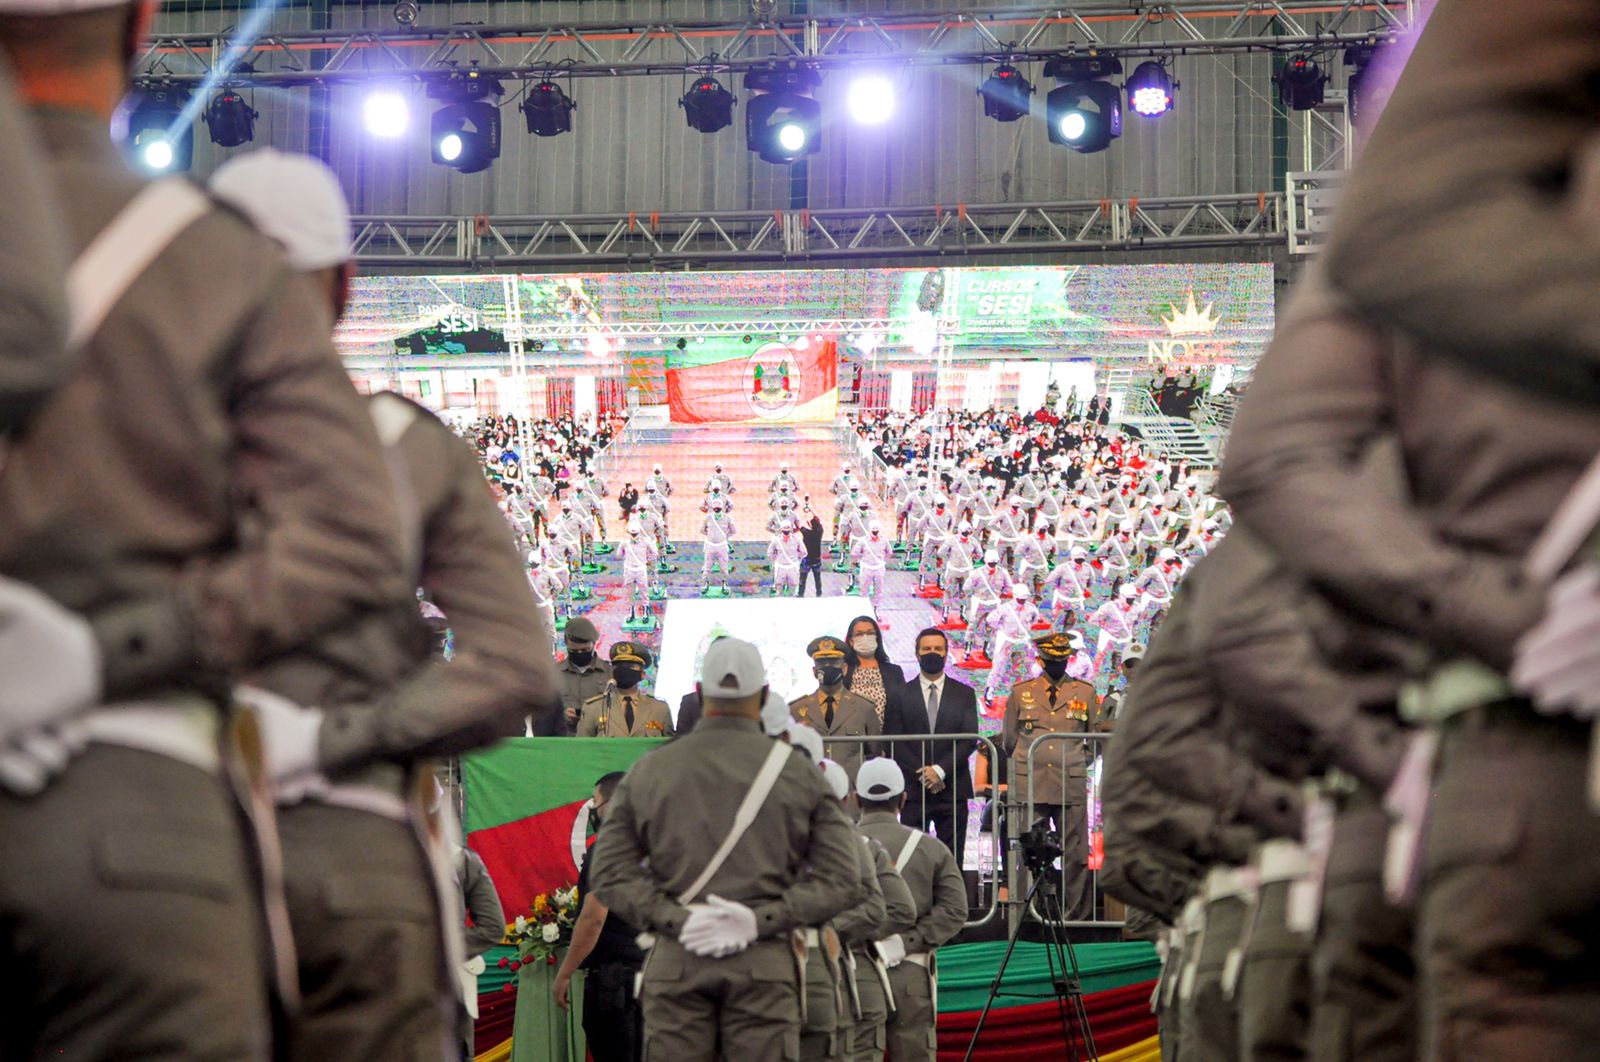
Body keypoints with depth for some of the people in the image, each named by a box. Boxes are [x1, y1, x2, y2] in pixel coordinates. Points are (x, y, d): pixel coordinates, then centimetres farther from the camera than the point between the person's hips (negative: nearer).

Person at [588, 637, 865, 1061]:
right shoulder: (799, 773, 7)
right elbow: (840, 880, -1)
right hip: (764, 964, -1)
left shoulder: (647, 771, 12)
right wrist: (760, 921, -9)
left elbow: (611, 873, 3)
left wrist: (675, 919, -7)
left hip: (674, 964, 1)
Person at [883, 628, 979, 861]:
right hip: (913, 791, 0)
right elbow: (893, 743, 2)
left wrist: (940, 770, -10)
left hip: (953, 790, 0)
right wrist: (921, 773, -10)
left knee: (952, 860, -1)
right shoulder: (900, 695, 9)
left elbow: (969, 740, 2)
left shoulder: (964, 694, 11)